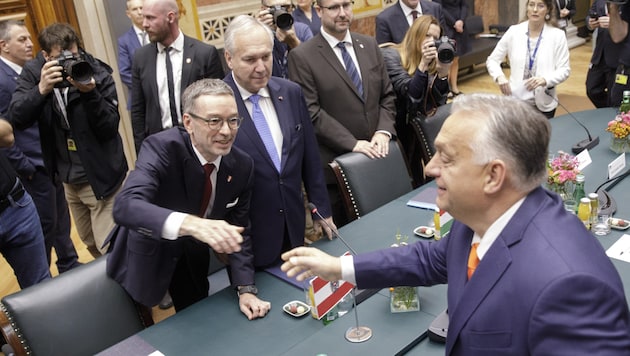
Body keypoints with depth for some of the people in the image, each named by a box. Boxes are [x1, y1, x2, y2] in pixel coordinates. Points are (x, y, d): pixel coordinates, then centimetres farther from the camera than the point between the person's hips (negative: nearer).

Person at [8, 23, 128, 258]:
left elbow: (109, 129, -19)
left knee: (110, 248, 0)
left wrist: (90, 93, -33)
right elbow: (16, 119, -14)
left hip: (101, 177, -4)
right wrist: (41, 89, -29)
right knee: (90, 243, 21)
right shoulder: (33, 73, -5)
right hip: (69, 180, 5)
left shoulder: (99, 74, -15)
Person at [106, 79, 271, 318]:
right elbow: (125, 206, -43)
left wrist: (246, 289, -18)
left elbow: (239, 231, -7)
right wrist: (191, 224, -59)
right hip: (146, 254, -4)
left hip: (193, 257, 4)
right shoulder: (161, 147, -28)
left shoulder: (242, 166, -14)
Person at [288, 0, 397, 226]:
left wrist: (383, 131, -6)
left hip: (375, 156, 5)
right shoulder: (301, 57, -8)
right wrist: (353, 143, -19)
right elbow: (311, 112, -14)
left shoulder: (369, 45, 10)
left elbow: (387, 95, 11)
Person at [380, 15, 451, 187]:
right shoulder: (391, 55, -14)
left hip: (412, 131, 6)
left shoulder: (431, 61, 2)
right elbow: (410, 96, -23)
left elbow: (438, 102, -7)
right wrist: (423, 64, -31)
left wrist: (443, 71, -19)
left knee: (416, 184, 15)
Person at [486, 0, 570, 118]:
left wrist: (545, 80, -26)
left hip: (544, 103, 0)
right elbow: (492, 60, 4)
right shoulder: (514, 31, -2)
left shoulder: (557, 35, -5)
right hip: (516, 100, 0)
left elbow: (564, 70, -6)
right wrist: (499, 76, -16)